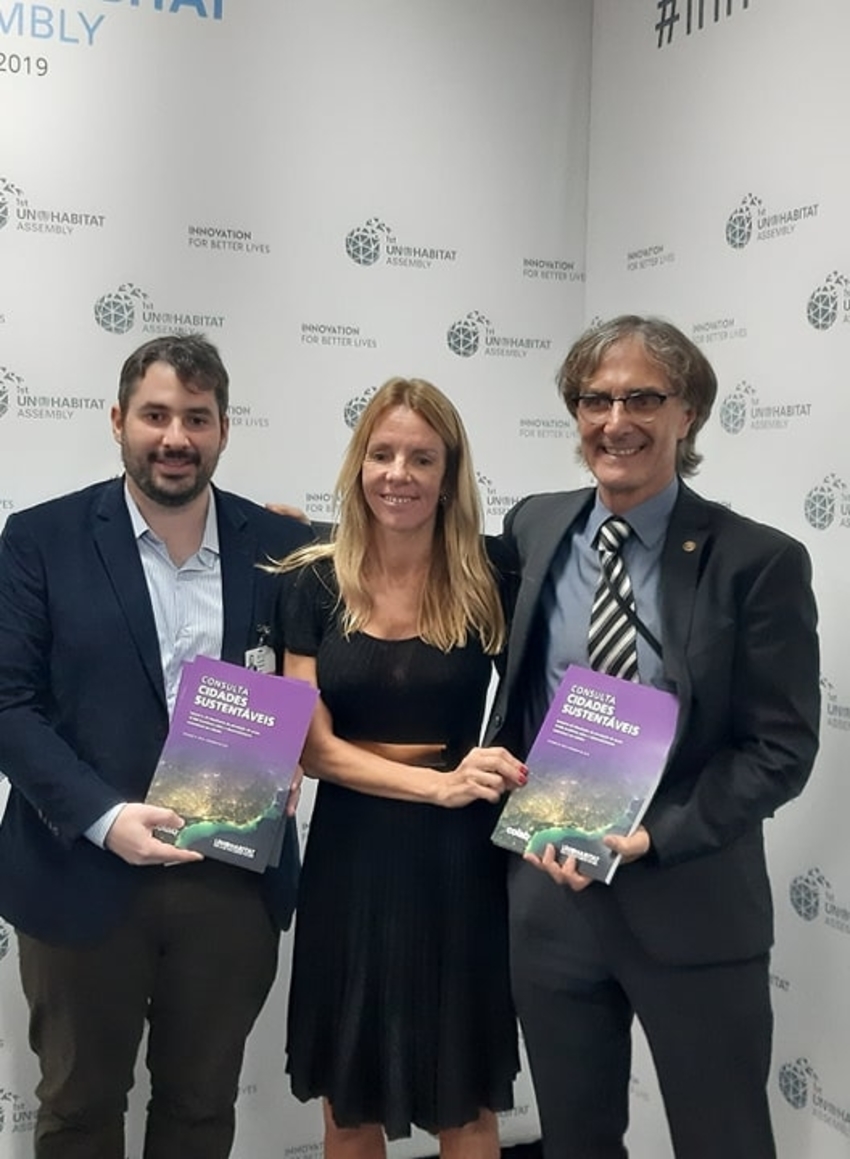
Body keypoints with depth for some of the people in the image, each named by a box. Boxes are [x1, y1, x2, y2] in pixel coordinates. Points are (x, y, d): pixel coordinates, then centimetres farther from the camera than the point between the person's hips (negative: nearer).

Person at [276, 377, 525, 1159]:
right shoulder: (318, 582, -3)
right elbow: (311, 745, -7)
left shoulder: (489, 580, -5)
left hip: (459, 860, -1)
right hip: (351, 858, 1)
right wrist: (438, 783, -18)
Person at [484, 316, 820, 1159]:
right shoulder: (531, 530, 3)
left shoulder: (758, 561, -9)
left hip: (690, 904, -3)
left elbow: (780, 750, -9)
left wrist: (656, 836, -17)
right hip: (547, 893, 4)